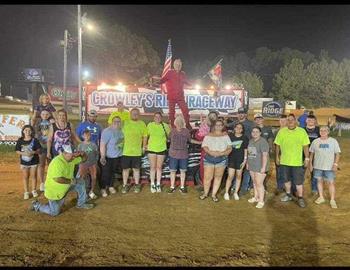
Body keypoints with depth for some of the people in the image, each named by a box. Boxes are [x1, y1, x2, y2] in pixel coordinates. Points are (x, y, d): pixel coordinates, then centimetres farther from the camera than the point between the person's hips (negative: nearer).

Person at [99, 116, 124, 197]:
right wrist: (102, 157, -28)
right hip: (108, 157, -6)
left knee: (112, 172, 18)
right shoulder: (107, 131, -19)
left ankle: (110, 186, 34)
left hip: (118, 156, 6)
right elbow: (102, 145, -23)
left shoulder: (121, 131, 2)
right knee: (105, 173, 3)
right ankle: (103, 189, 19)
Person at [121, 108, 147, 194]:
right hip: (125, 151, 0)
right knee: (125, 169, 9)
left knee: (136, 169, 11)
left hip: (137, 151, 0)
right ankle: (125, 185, 23)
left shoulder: (142, 124, 2)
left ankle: (137, 185, 25)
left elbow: (145, 136, 7)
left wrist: (144, 147, 4)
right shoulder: (125, 123, 0)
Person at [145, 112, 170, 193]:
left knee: (159, 167, 10)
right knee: (153, 167, 6)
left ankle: (158, 184, 22)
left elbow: (169, 136, 7)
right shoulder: (150, 125, -2)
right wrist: (145, 144, 2)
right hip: (151, 149, 0)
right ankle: (152, 184, 17)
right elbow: (146, 135, 7)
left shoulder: (165, 125, -4)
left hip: (162, 149, 0)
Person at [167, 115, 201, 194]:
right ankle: (172, 187, 18)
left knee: (183, 171, 9)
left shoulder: (186, 131, -2)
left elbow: (190, 140, 10)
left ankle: (182, 187, 21)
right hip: (173, 154, 0)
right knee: (173, 171, 6)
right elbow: (169, 139, 10)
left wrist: (200, 142, 8)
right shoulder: (172, 131, -3)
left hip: (183, 155, 1)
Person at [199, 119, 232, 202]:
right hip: (209, 158, -1)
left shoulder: (225, 136, 7)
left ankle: (214, 194, 23)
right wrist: (210, 152, -19)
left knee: (218, 177, 8)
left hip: (221, 159, 1)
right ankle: (205, 193, 20)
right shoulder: (209, 135, 7)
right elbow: (204, 145, -2)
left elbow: (230, 148, 0)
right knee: (207, 177, -1)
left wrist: (221, 153, -16)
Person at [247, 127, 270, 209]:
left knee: (259, 183, -6)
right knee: (254, 182, 16)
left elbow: (265, 155, -18)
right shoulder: (251, 141, 11)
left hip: (260, 166, -7)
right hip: (252, 166, 7)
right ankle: (256, 197, 29)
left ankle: (261, 201, 4)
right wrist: (248, 163, 14)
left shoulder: (263, 141, -14)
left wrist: (263, 167, -21)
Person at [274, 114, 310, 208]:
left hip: (297, 161, -2)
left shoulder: (302, 131, -6)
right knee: (286, 179, 16)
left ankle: (300, 198, 17)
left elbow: (305, 146, -4)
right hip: (284, 161, 3)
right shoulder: (282, 131, -1)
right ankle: (288, 195, 33)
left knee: (298, 181, 3)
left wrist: (307, 158, -5)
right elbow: (278, 145, 5)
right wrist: (277, 157, 5)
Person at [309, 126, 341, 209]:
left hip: (329, 167, -2)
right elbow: (311, 153, 8)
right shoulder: (315, 141, 3)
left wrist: (335, 164, -10)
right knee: (319, 181, 11)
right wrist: (310, 164, 5)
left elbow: (337, 154, -1)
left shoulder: (333, 141, -2)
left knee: (331, 182, 0)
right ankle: (321, 197, 25)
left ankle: (332, 200, 11)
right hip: (317, 166, 2)